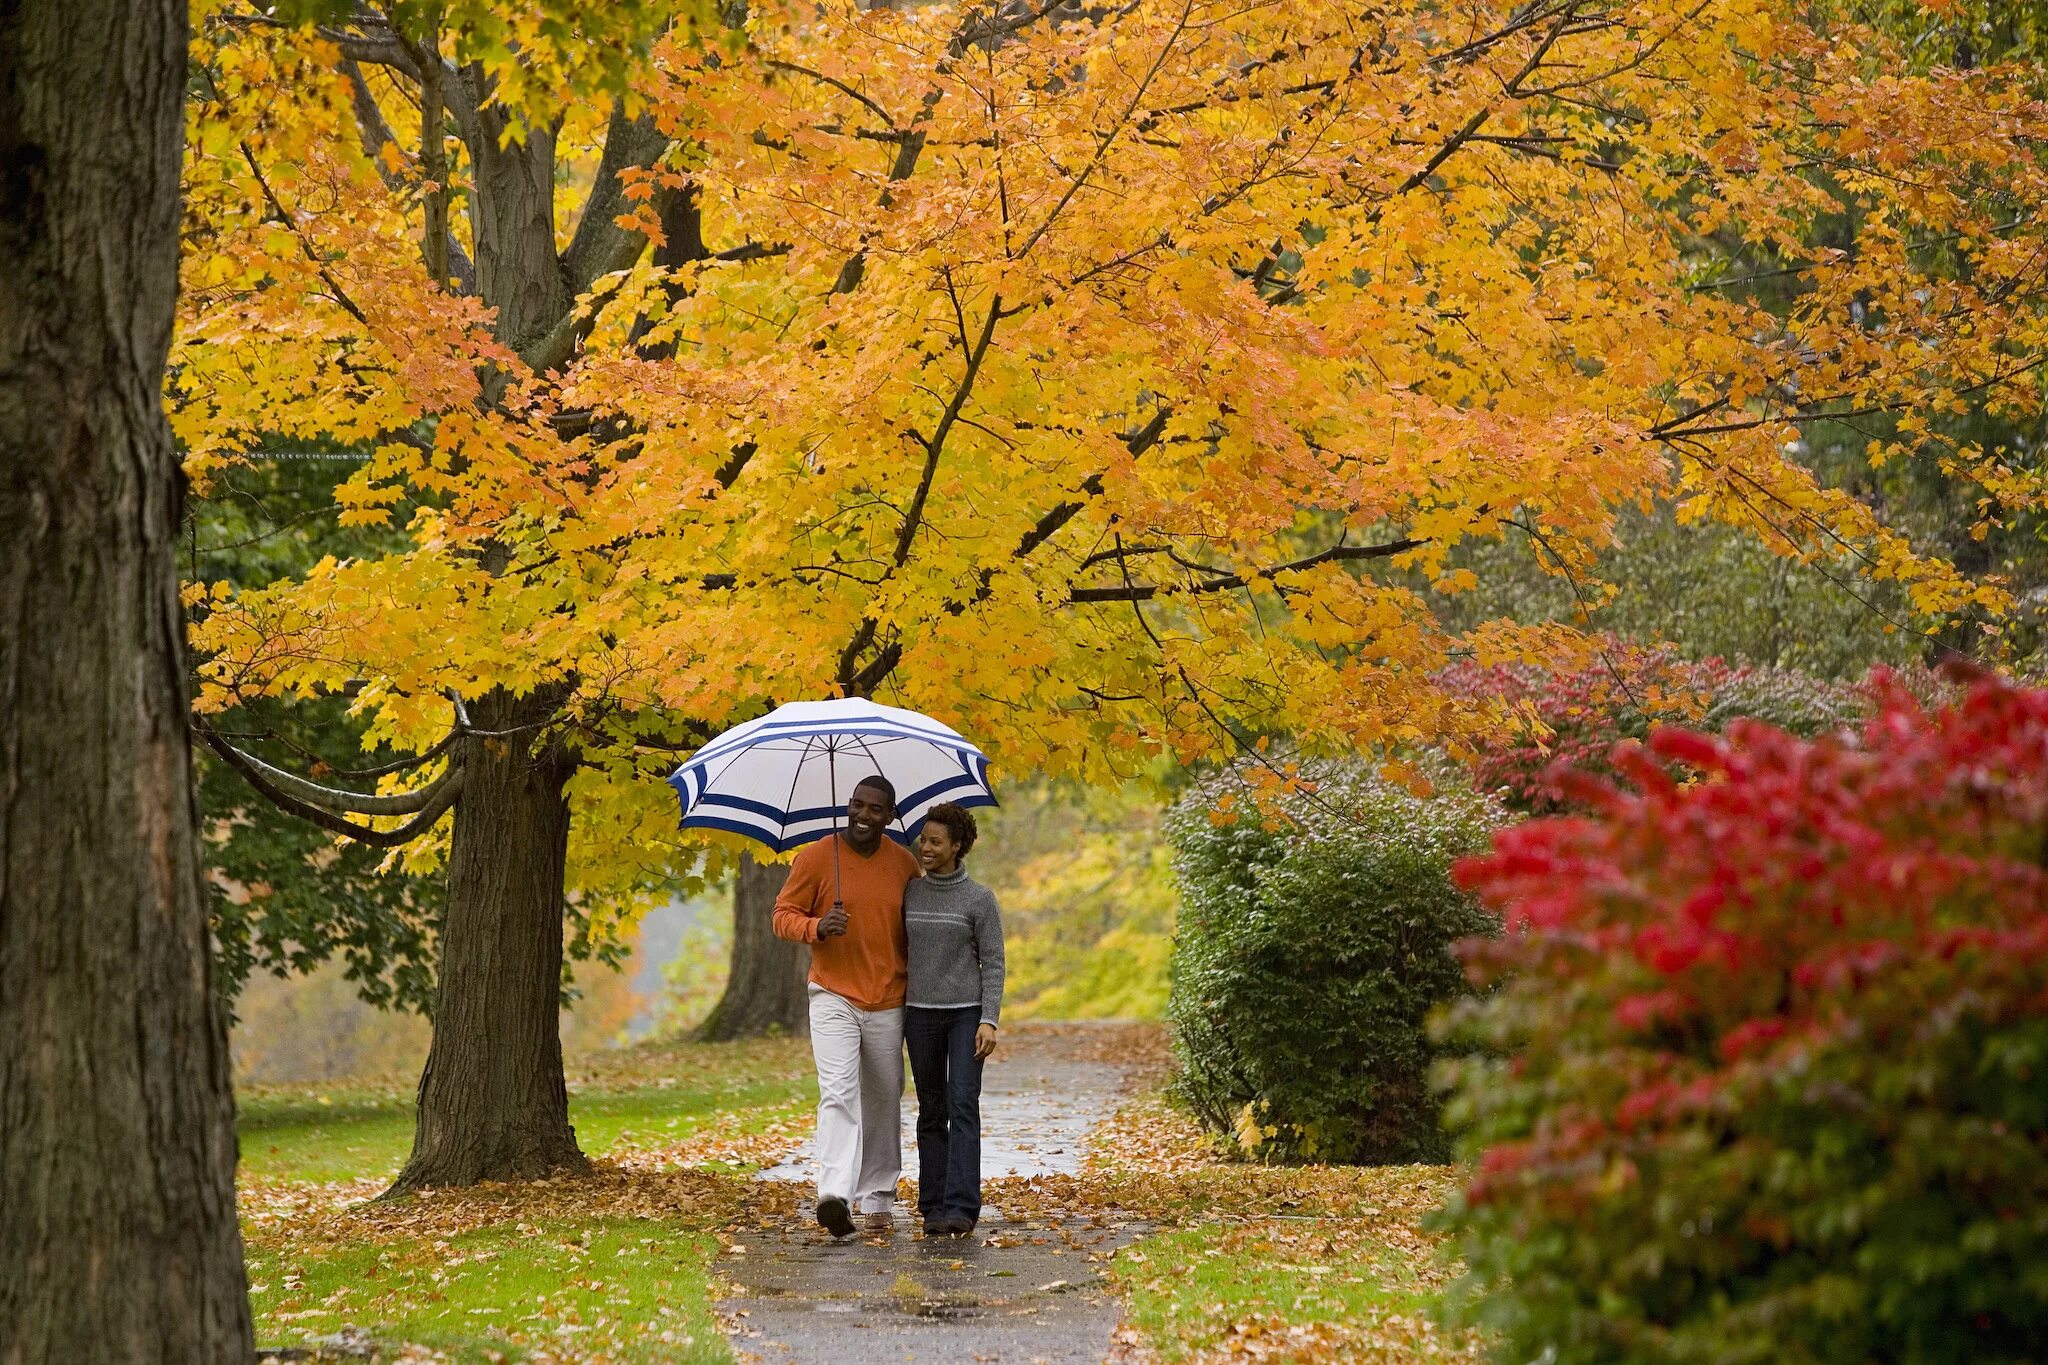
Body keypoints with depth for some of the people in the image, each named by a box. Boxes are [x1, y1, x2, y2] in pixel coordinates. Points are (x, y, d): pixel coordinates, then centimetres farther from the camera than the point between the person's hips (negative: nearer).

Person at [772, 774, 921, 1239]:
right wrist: (817, 927, -22)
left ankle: (878, 1199, 21)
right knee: (839, 1093, -18)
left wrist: (916, 972, 8)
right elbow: (783, 916, -2)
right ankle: (835, 1195, -29)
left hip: (888, 1003, 3)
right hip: (833, 997, -3)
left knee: (883, 1103, 9)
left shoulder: (905, 865, 5)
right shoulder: (816, 857, -5)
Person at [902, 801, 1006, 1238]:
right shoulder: (909, 894, 6)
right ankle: (933, 1206, 8)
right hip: (921, 1013, 4)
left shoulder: (979, 899, -4)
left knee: (962, 1104, -14)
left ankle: (961, 1207, -19)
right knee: (931, 1112, 5)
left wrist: (990, 1021, -14)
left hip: (967, 1013, -3)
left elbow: (993, 964, -4)